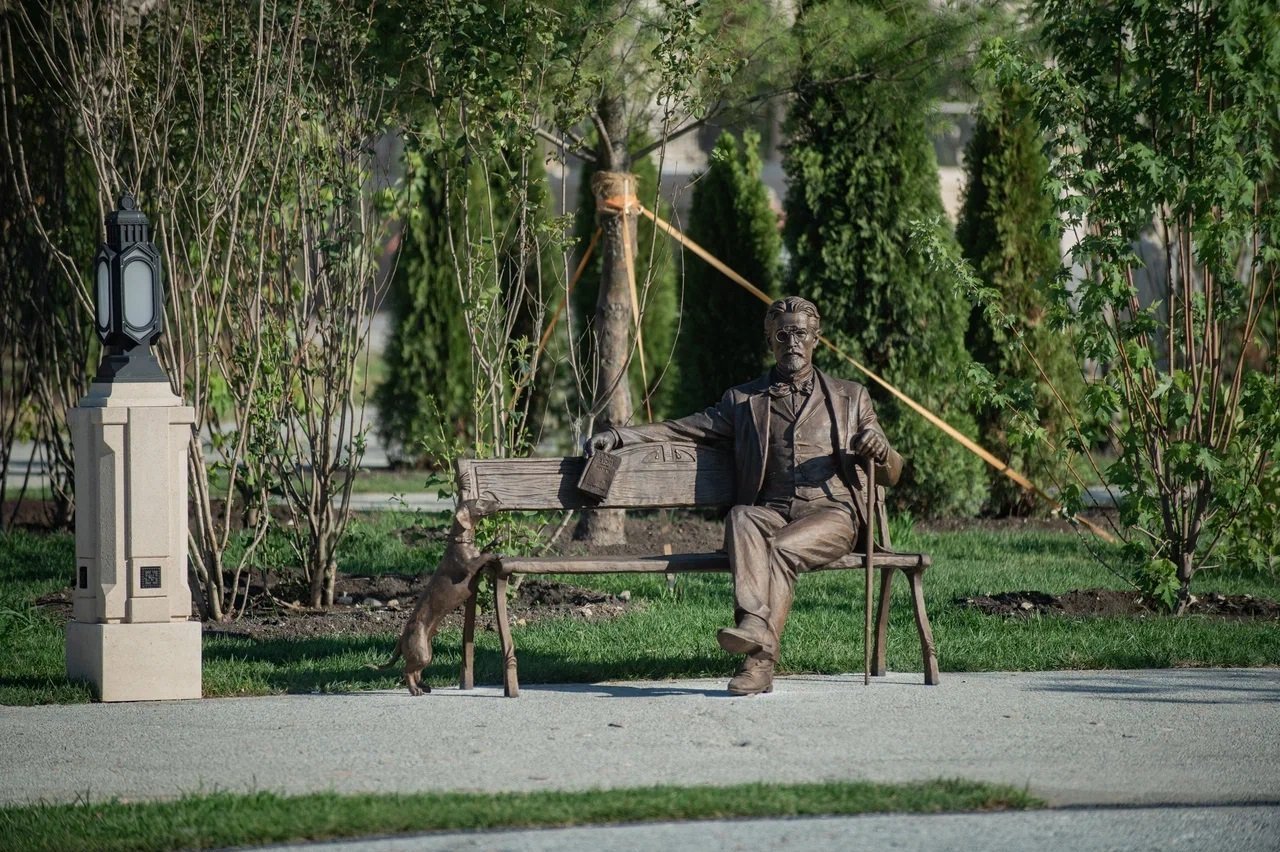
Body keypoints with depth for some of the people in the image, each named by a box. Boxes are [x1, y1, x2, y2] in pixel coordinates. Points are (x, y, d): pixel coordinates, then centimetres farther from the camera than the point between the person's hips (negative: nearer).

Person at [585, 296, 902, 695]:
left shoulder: (849, 397, 20)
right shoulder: (744, 400, 23)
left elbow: (892, 474, 20)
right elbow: (681, 429, 21)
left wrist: (879, 449, -4)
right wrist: (618, 436, 7)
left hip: (832, 512, -1)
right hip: (772, 510, 1)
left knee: (782, 548, -34)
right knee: (741, 517, -35)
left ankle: (760, 659, -48)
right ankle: (755, 627, -54)